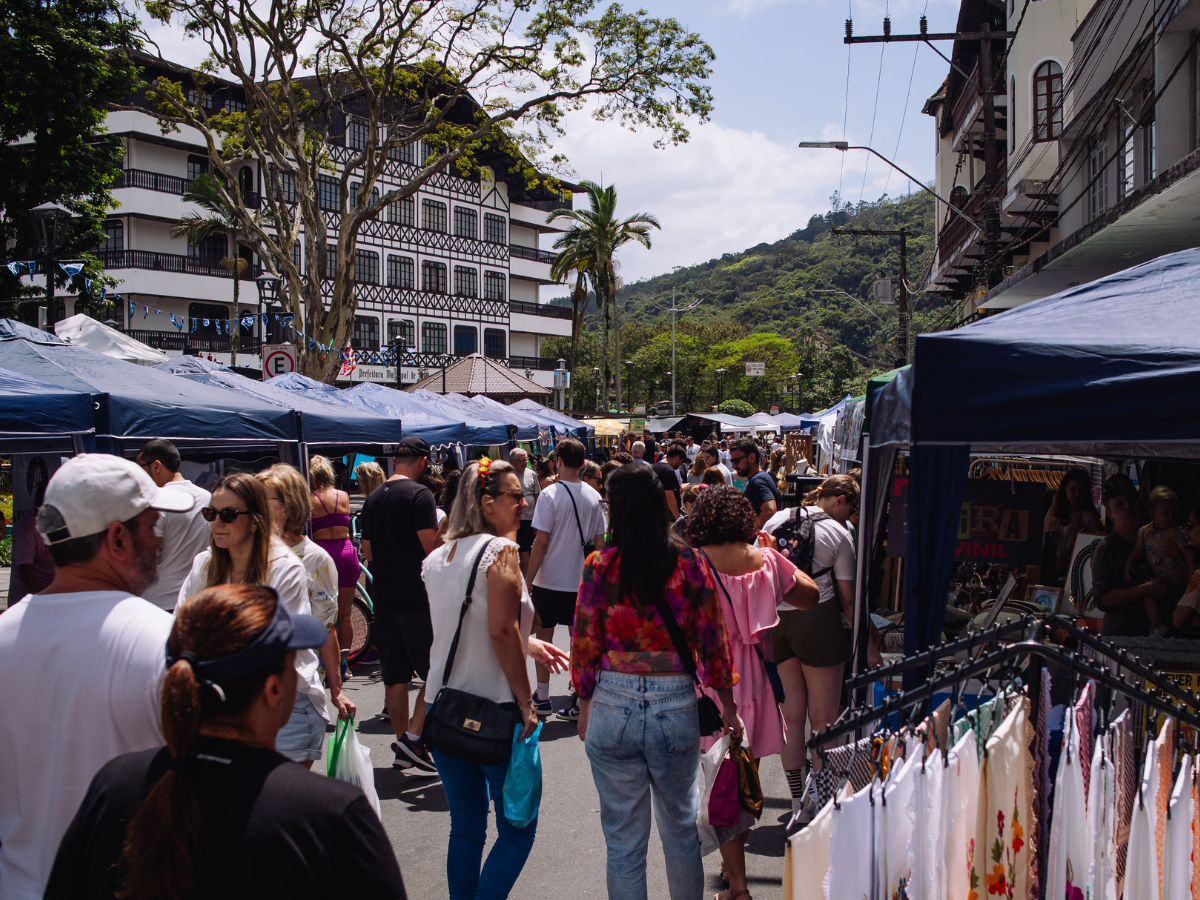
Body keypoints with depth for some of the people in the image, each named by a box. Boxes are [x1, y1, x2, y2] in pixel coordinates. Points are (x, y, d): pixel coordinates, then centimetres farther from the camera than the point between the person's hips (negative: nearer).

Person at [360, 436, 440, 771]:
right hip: (416, 597, -7)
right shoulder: (419, 494, -10)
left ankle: (402, 748, 17)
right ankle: (413, 737, -6)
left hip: (383, 597, 7)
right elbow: (431, 546, -16)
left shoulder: (373, 498, 12)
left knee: (394, 676, 11)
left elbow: (367, 551, 17)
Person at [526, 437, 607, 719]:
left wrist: (528, 579, -7)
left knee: (544, 638, 10)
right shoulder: (593, 496, 1)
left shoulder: (550, 494, -13)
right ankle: (580, 702, 12)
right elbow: (600, 542, 5)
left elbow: (541, 542, -14)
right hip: (581, 580, 4)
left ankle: (542, 699, 17)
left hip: (549, 580, -4)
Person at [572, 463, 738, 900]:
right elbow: (712, 639, 0)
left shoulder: (599, 565, -7)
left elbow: (584, 644, -3)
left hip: (612, 708, -1)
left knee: (624, 841, 12)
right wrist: (727, 701, 12)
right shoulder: (689, 562, -4)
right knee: (681, 829, 22)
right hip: (677, 706, 1)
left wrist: (585, 706, 11)